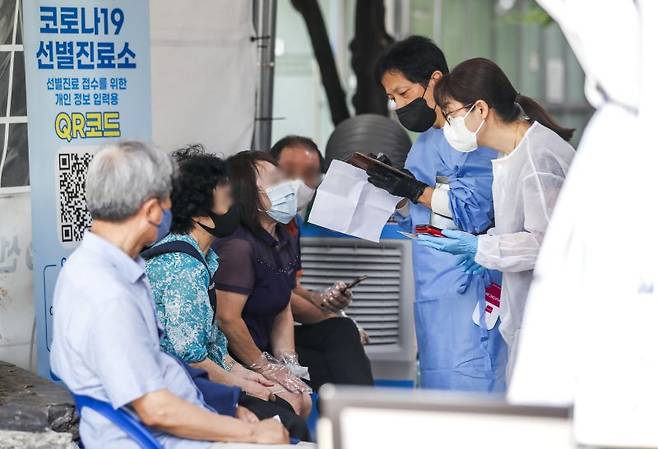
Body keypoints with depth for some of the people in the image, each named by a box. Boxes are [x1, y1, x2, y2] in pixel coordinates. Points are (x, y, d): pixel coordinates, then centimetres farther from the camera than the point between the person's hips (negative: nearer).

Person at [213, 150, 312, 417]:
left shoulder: (284, 242, 10)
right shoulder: (239, 246, -22)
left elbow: (283, 313, 15)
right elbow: (227, 318, -25)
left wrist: (288, 363, 1)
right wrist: (266, 368, -14)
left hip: (258, 353, 9)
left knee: (302, 399, -2)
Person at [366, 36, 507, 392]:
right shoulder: (425, 143, 19)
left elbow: (473, 210, -18)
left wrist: (414, 190, -16)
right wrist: (393, 187, 7)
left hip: (467, 288, -9)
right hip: (431, 291, 9)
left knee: (468, 388, -13)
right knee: (435, 386, 10)